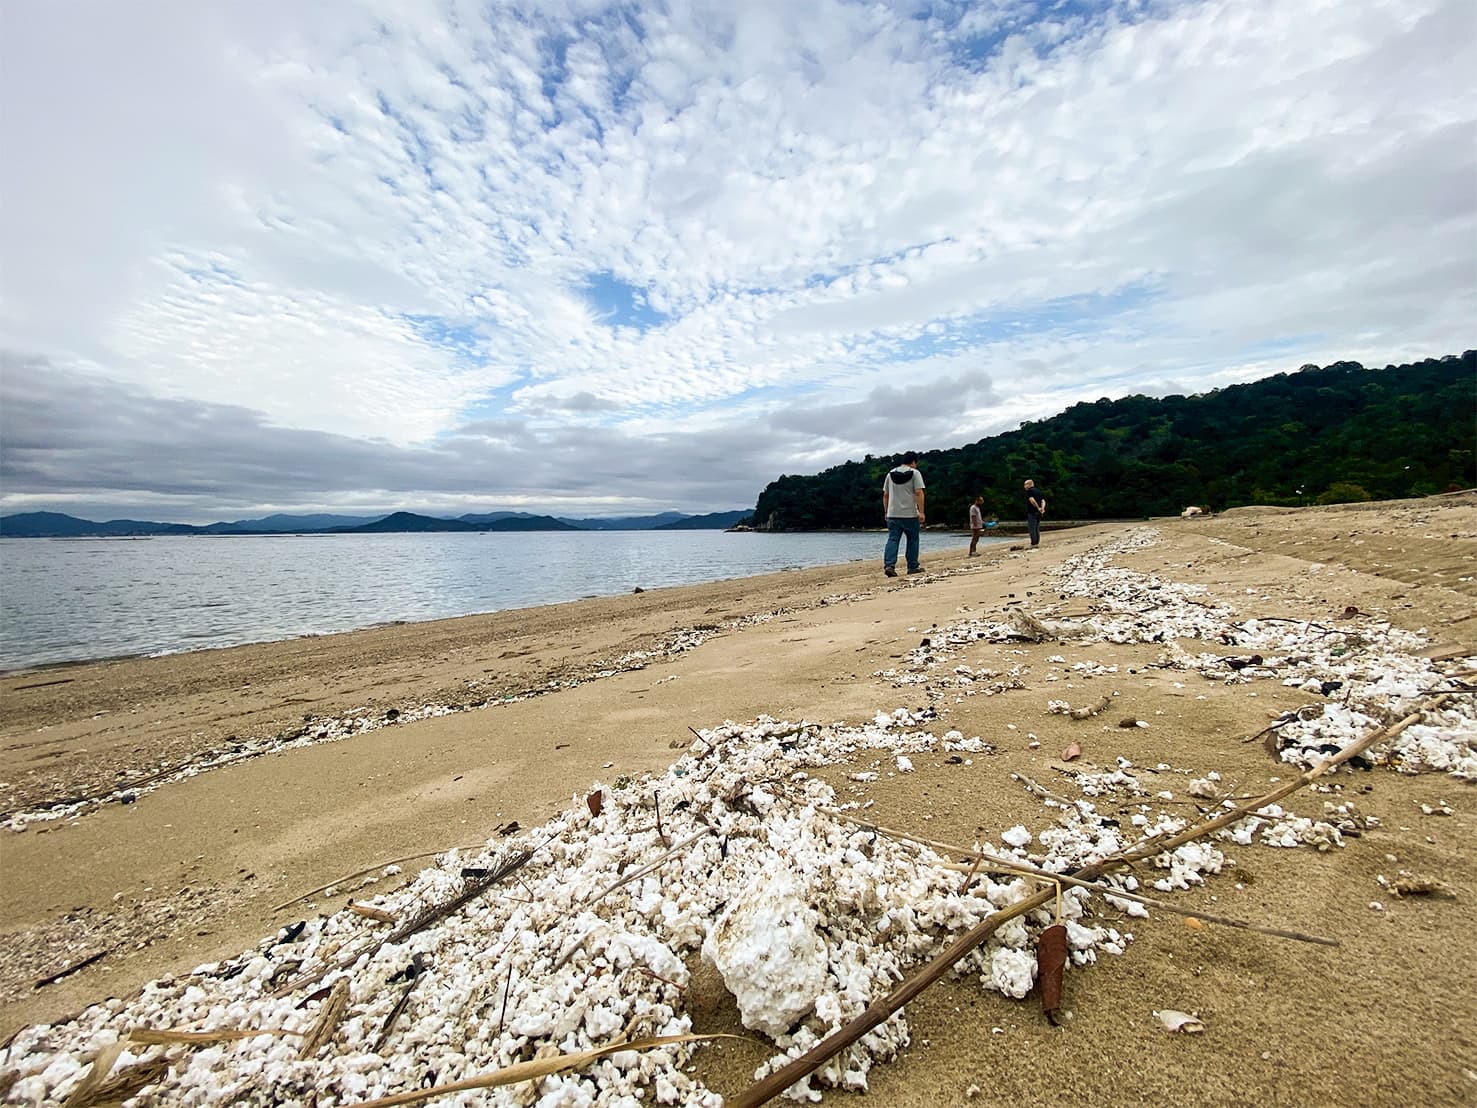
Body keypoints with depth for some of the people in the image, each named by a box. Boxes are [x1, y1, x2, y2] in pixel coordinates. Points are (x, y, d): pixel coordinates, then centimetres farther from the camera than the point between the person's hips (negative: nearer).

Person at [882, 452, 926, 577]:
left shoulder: (890, 473, 12)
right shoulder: (914, 473, -2)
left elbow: (885, 495, 13)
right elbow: (919, 493, -12)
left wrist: (886, 512, 19)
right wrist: (921, 512, -12)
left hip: (893, 514, 3)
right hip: (910, 514, -3)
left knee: (892, 539, -1)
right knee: (912, 540, 9)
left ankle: (889, 565, -16)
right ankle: (913, 566, 16)